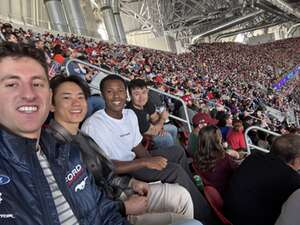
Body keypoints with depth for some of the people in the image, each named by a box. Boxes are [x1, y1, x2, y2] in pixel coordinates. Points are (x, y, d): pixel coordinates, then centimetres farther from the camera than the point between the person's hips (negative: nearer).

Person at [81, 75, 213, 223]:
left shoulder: (130, 114, -1)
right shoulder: (92, 126, -26)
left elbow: (137, 147, 6)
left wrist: (152, 161, -14)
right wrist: (145, 162, -27)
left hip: (133, 158, 9)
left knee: (177, 152, 12)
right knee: (176, 171, -19)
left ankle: (192, 189, 31)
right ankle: (205, 216, 2)